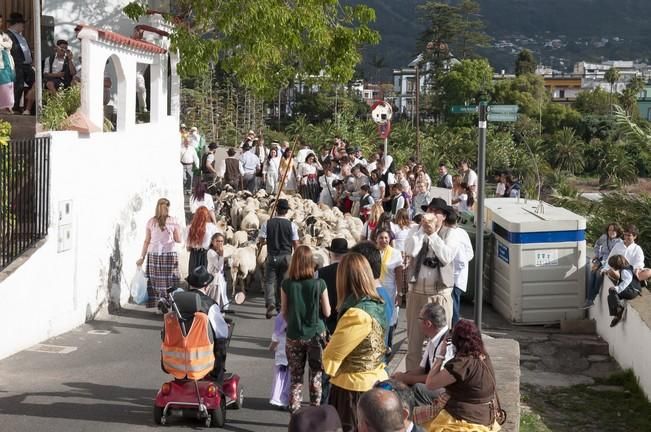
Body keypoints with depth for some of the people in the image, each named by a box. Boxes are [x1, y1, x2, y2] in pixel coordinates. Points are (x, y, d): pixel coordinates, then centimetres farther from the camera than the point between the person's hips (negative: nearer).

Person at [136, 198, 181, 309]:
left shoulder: (151, 222, 2)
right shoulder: (173, 221, -2)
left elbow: (146, 241, 3)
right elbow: (178, 240, 1)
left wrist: (142, 257, 8)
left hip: (153, 255, 2)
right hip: (169, 255, -2)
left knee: (154, 282, 5)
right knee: (168, 283, 2)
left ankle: (154, 305, 5)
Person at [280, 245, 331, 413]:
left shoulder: (287, 284, -9)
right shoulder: (319, 284, -13)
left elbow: (284, 313, 0)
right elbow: (327, 312, -6)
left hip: (294, 335, 1)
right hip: (315, 334, -1)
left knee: (296, 374, 10)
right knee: (316, 373, 13)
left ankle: (294, 406, 12)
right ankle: (316, 405, 19)